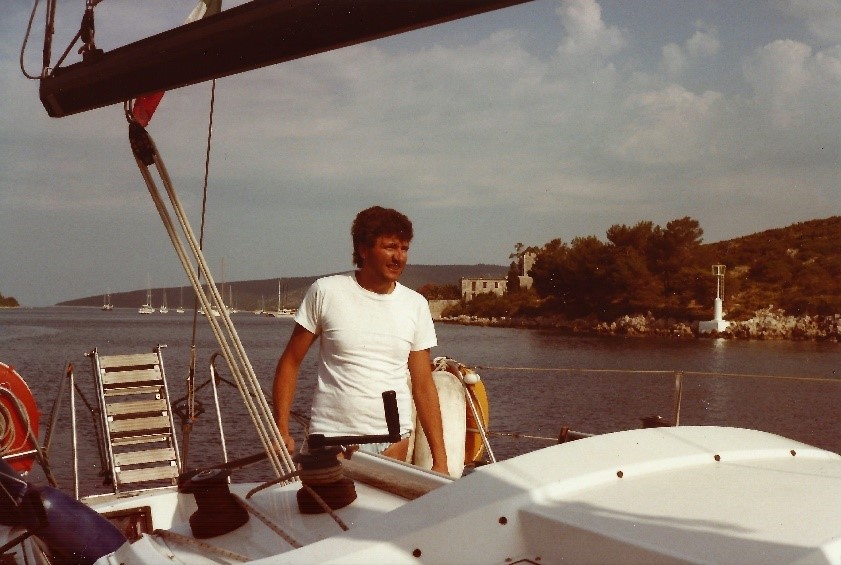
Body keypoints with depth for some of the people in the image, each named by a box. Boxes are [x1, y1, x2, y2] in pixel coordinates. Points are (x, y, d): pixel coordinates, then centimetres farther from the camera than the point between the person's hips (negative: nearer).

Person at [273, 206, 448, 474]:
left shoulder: (416, 305, 3)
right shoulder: (325, 292, -4)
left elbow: (424, 386, 4)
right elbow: (290, 363, 1)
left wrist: (440, 459, 0)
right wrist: (282, 430, -7)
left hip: (393, 439, 2)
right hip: (331, 433, -2)